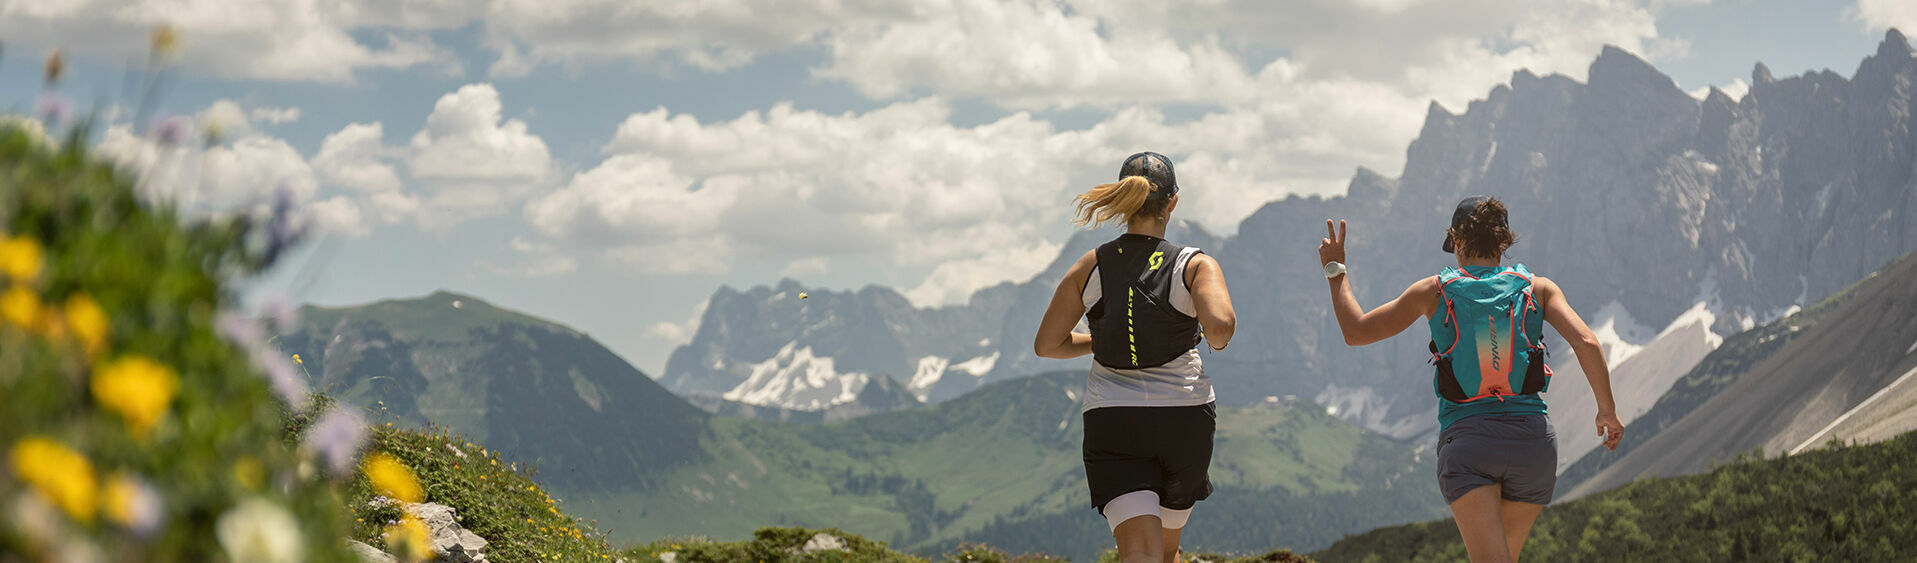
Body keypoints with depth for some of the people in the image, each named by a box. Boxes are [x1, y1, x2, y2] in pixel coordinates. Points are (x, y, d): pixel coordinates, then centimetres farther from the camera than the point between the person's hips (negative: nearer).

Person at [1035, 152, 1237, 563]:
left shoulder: (1089, 269, 1)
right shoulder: (1195, 266, -6)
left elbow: (1046, 344, 3)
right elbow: (1220, 324, -24)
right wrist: (1216, 341, 0)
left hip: (1110, 423, 0)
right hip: (1184, 420, 0)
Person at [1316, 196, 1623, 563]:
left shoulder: (1434, 292, 5)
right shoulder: (1537, 288, 8)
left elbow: (1356, 332, 10)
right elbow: (1586, 343, -5)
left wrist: (1335, 271, 23)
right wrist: (1608, 410, 6)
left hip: (1465, 440, -2)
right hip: (1532, 438, 2)